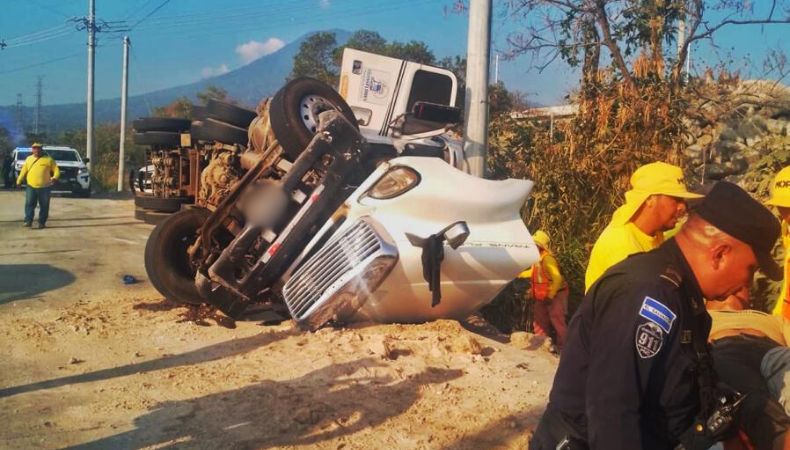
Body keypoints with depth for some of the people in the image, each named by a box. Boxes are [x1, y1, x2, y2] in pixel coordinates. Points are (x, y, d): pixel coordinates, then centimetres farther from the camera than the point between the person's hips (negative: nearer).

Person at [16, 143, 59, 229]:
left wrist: (54, 178, -18)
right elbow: (24, 171, 19)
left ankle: (42, 222, 11)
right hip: (31, 186, 2)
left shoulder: (48, 159, 4)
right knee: (29, 204, -5)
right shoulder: (29, 159, 14)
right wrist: (19, 181, 18)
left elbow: (56, 170, 0)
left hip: (44, 187, -2)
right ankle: (28, 221, -3)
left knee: (44, 206, 3)